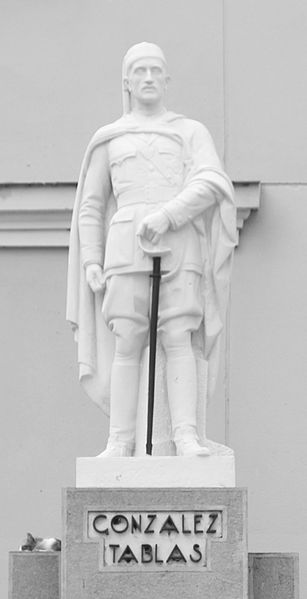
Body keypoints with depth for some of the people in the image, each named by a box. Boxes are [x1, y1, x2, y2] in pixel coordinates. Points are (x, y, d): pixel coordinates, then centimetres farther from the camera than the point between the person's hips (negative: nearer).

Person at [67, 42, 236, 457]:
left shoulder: (192, 132, 16)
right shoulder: (108, 139, 21)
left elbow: (211, 185, -1)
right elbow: (91, 206, 20)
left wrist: (167, 215, -17)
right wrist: (90, 262, 5)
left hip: (179, 240, -1)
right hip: (127, 242, 1)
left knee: (178, 337, -14)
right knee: (127, 341, -9)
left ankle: (188, 437, -20)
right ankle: (122, 442, -11)